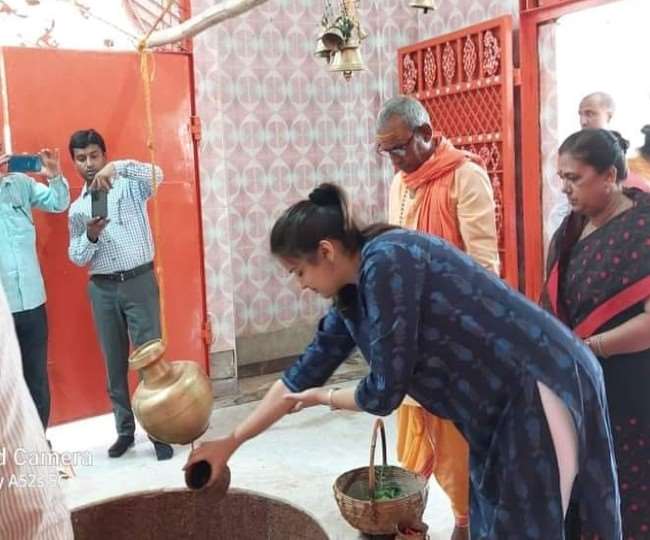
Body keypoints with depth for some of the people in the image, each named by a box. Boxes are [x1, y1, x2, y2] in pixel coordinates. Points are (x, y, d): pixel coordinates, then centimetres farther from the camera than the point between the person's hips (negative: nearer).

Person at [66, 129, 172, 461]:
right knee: (115, 363, 9)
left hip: (139, 282, -4)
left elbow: (157, 175, -21)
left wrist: (117, 167, -34)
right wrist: (90, 236, -13)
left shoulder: (130, 186, 1)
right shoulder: (77, 208, 11)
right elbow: (76, 257, 7)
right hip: (102, 288, 4)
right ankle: (125, 430, 21)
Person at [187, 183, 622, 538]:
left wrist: (324, 398, 1)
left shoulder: (386, 262, -22)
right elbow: (300, 377, 14)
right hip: (501, 402, 9)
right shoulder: (353, 293, 6)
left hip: (541, 390, -8)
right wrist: (230, 443, 20)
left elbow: (383, 393, -20)